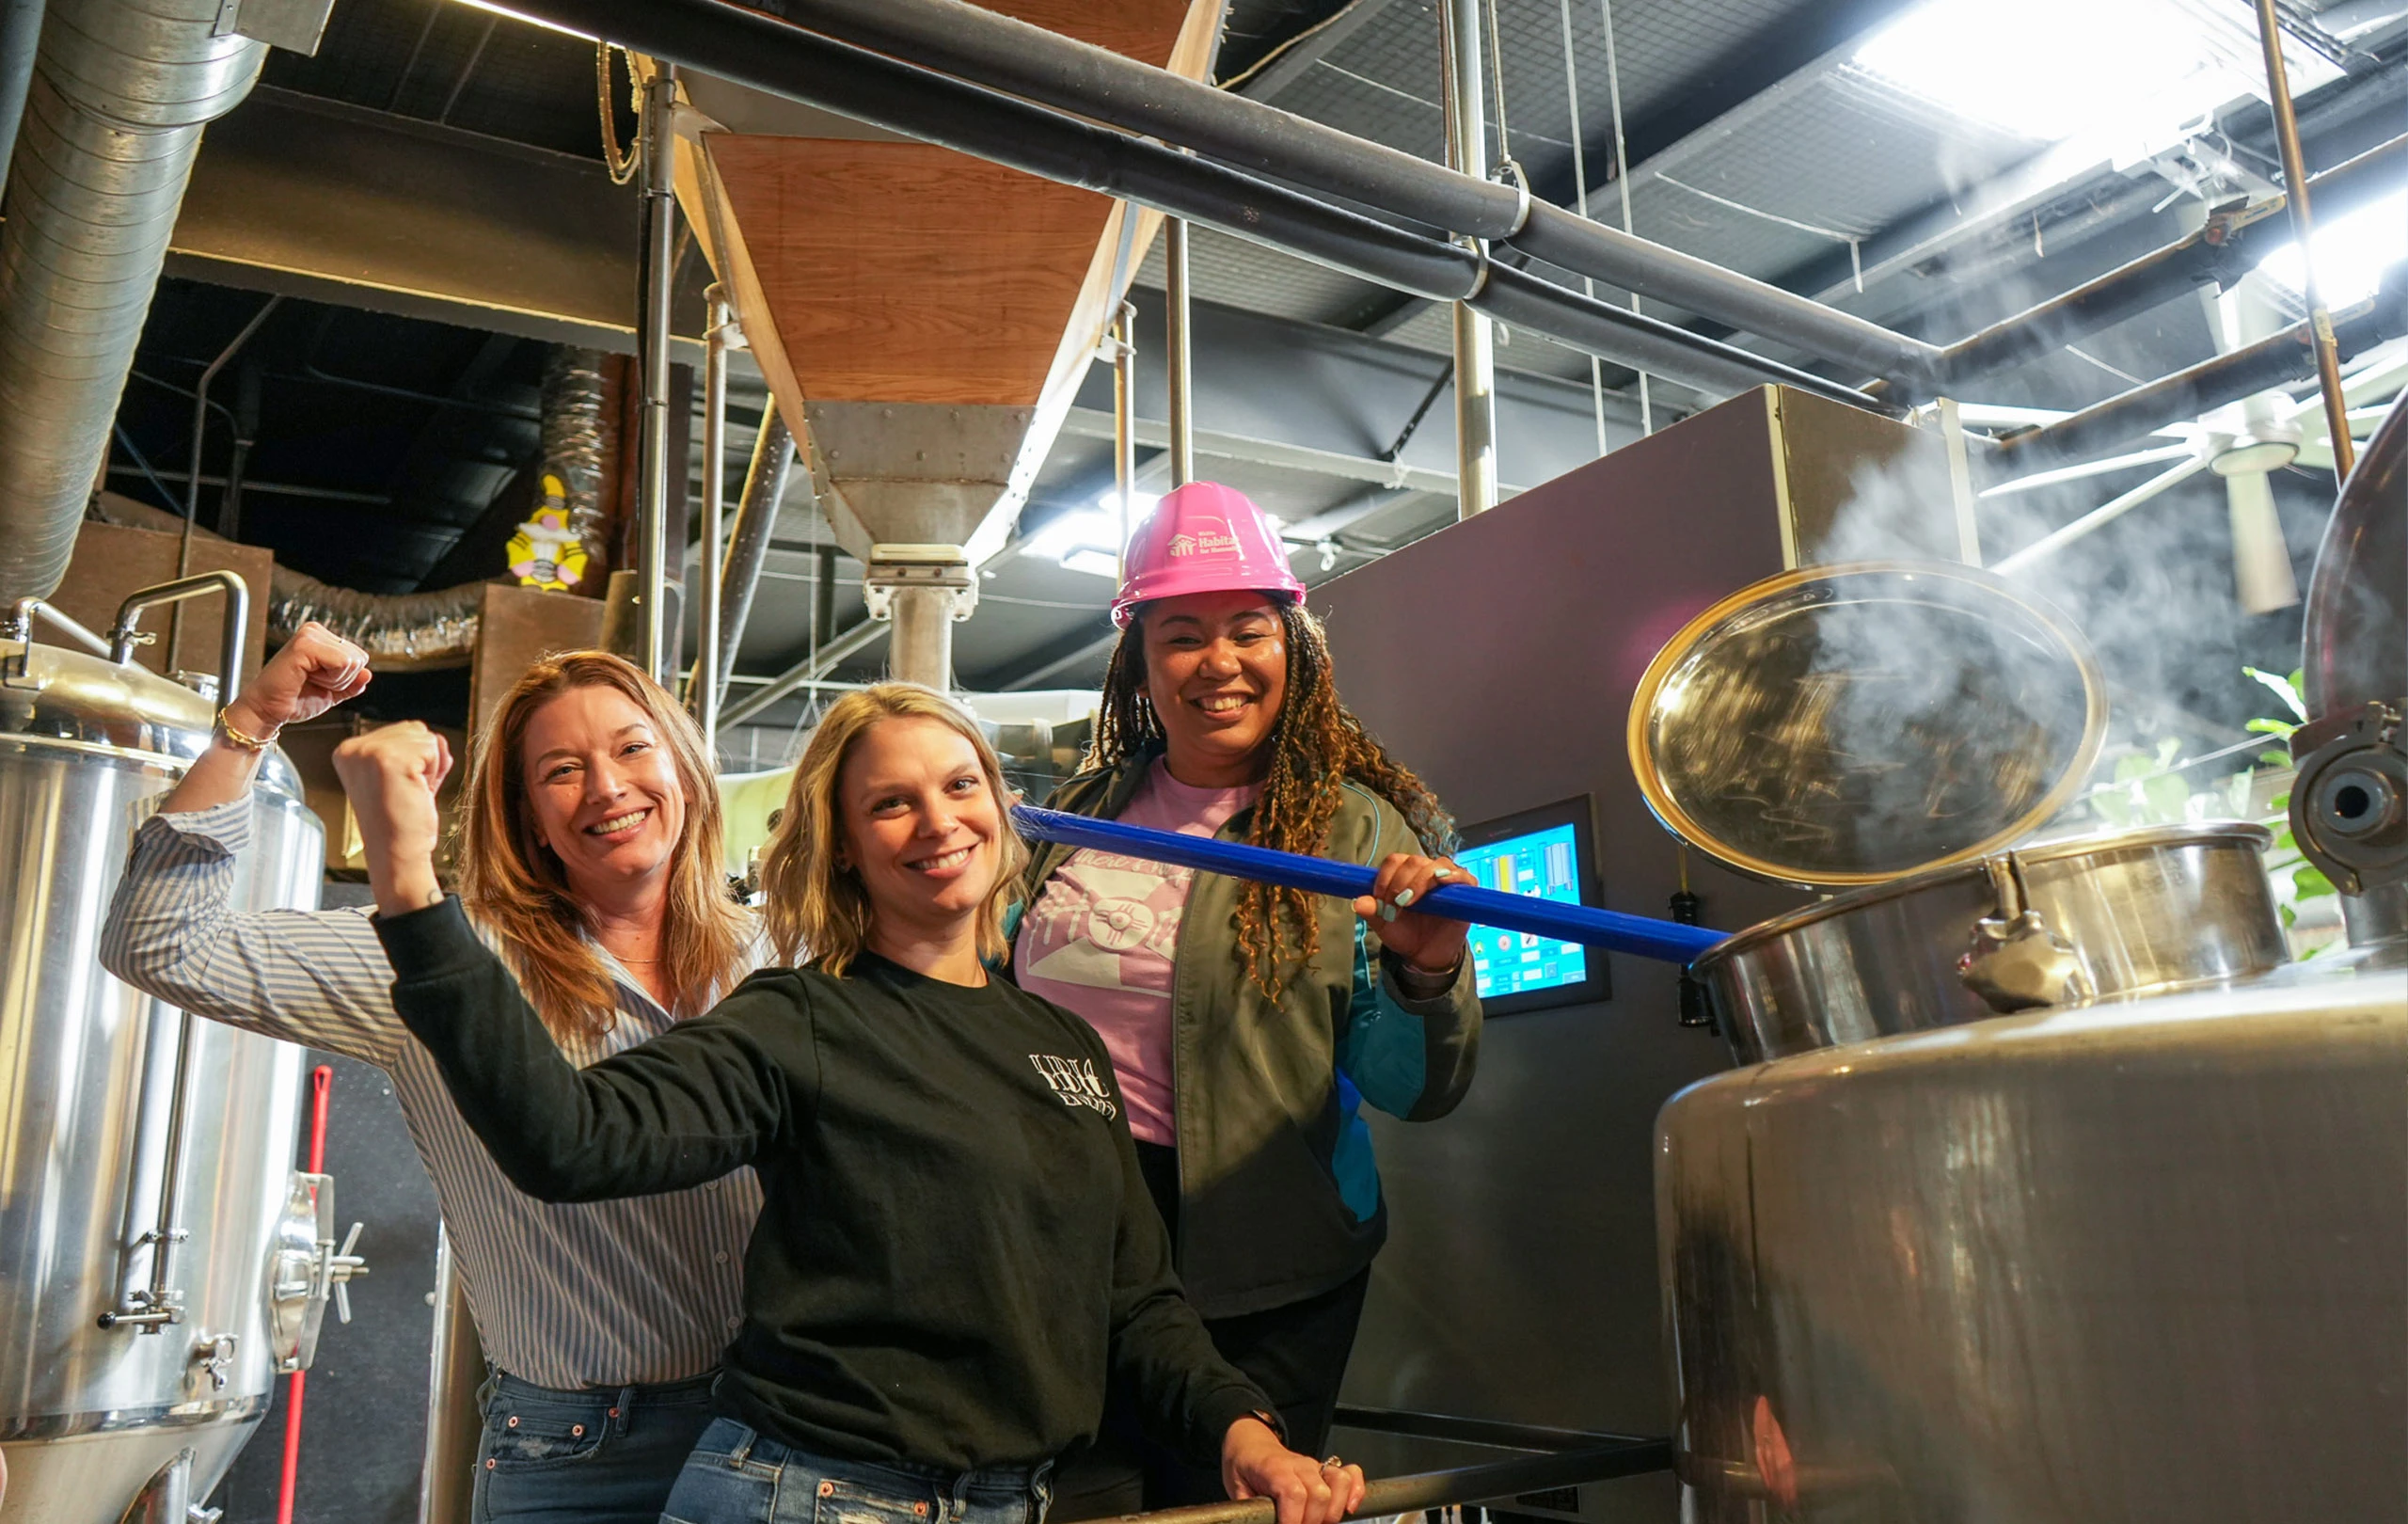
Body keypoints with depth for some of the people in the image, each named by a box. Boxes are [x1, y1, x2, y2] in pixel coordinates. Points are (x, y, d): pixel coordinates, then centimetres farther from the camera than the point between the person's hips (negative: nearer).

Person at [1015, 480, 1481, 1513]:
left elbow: (1412, 1090, -12)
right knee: (1068, 1503, 13)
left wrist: (1423, 975, -30)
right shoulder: (1083, 812, 7)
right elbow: (1002, 1000, 20)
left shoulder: (1353, 825, -6)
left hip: (1258, 1278, -3)